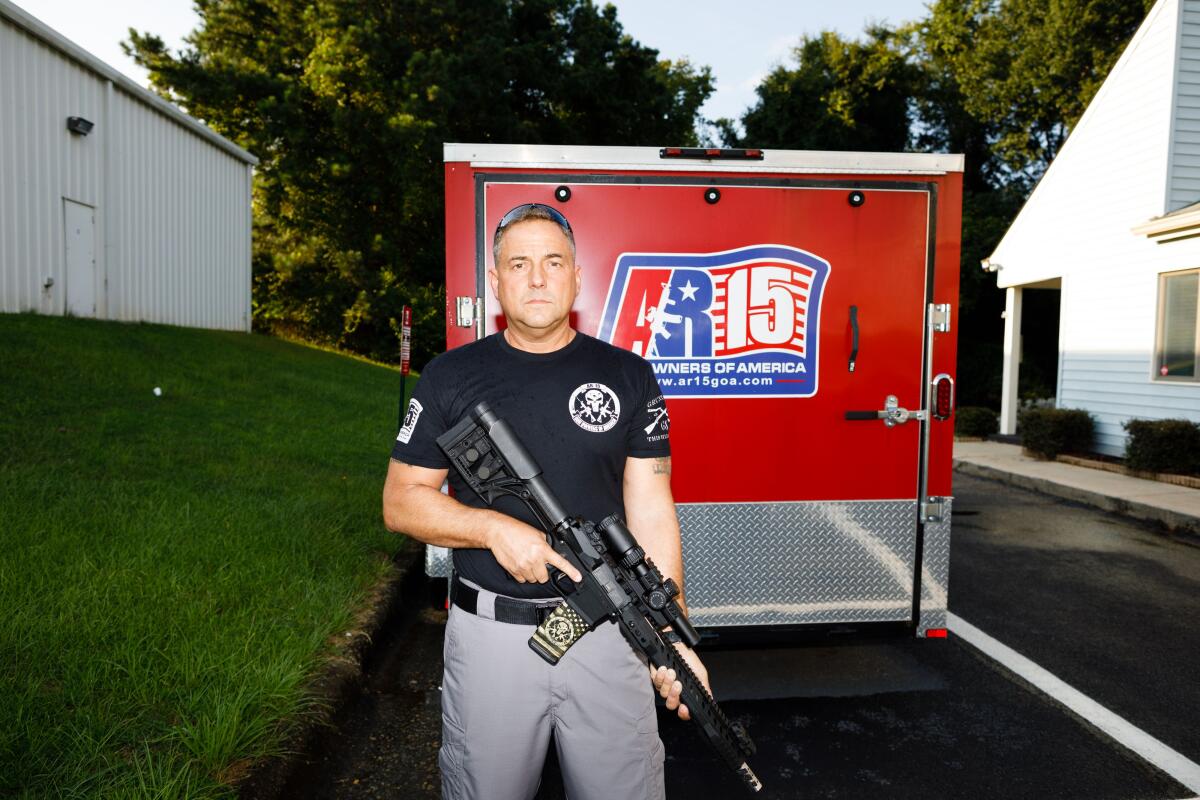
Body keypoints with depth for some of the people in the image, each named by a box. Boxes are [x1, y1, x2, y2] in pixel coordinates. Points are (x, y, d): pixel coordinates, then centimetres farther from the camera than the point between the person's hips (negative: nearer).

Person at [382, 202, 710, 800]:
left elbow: (650, 509, -1)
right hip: (489, 636, 0)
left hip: (607, 632, 0)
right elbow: (401, 501, 1)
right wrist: (495, 527, -16)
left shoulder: (628, 376, 1)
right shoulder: (450, 377, 0)